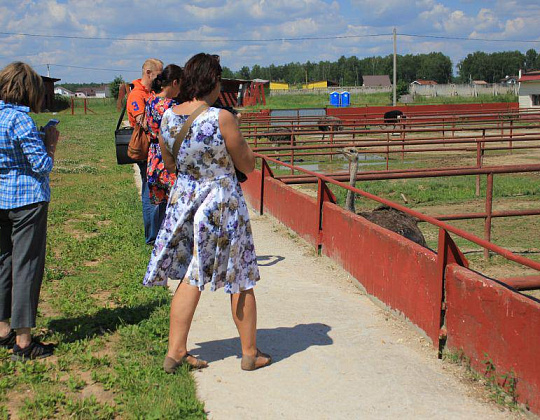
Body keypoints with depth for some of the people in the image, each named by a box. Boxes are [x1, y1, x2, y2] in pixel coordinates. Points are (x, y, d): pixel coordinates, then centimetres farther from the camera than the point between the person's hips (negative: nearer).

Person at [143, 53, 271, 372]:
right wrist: (237, 135, 7)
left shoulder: (168, 117, -1)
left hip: (183, 199, 5)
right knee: (240, 280, 9)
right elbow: (248, 165, -9)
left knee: (192, 277, 15)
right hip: (223, 203, -5)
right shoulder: (222, 118, -19)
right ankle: (250, 352, 21)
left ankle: (176, 352, 17)